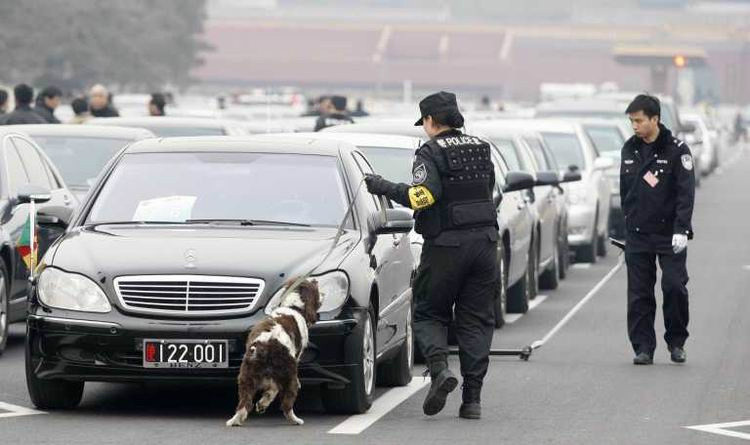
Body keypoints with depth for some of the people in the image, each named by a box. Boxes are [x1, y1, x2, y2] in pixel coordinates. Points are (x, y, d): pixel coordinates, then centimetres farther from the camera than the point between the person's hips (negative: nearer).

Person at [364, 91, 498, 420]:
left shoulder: (430, 153, -6)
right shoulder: (480, 149, 13)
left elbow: (422, 196, -20)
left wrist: (382, 187, -9)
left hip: (446, 244, -5)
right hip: (485, 240, 5)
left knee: (428, 314, 8)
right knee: (476, 320, 6)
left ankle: (440, 369, -17)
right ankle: (472, 398, 0)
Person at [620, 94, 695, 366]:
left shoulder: (676, 150, -6)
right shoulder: (629, 150, 10)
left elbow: (686, 193, -10)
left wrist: (681, 230, -17)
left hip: (669, 234, -4)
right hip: (637, 235, 4)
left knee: (675, 287, -8)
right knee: (639, 294, 1)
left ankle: (676, 343, 9)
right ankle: (643, 348, 6)